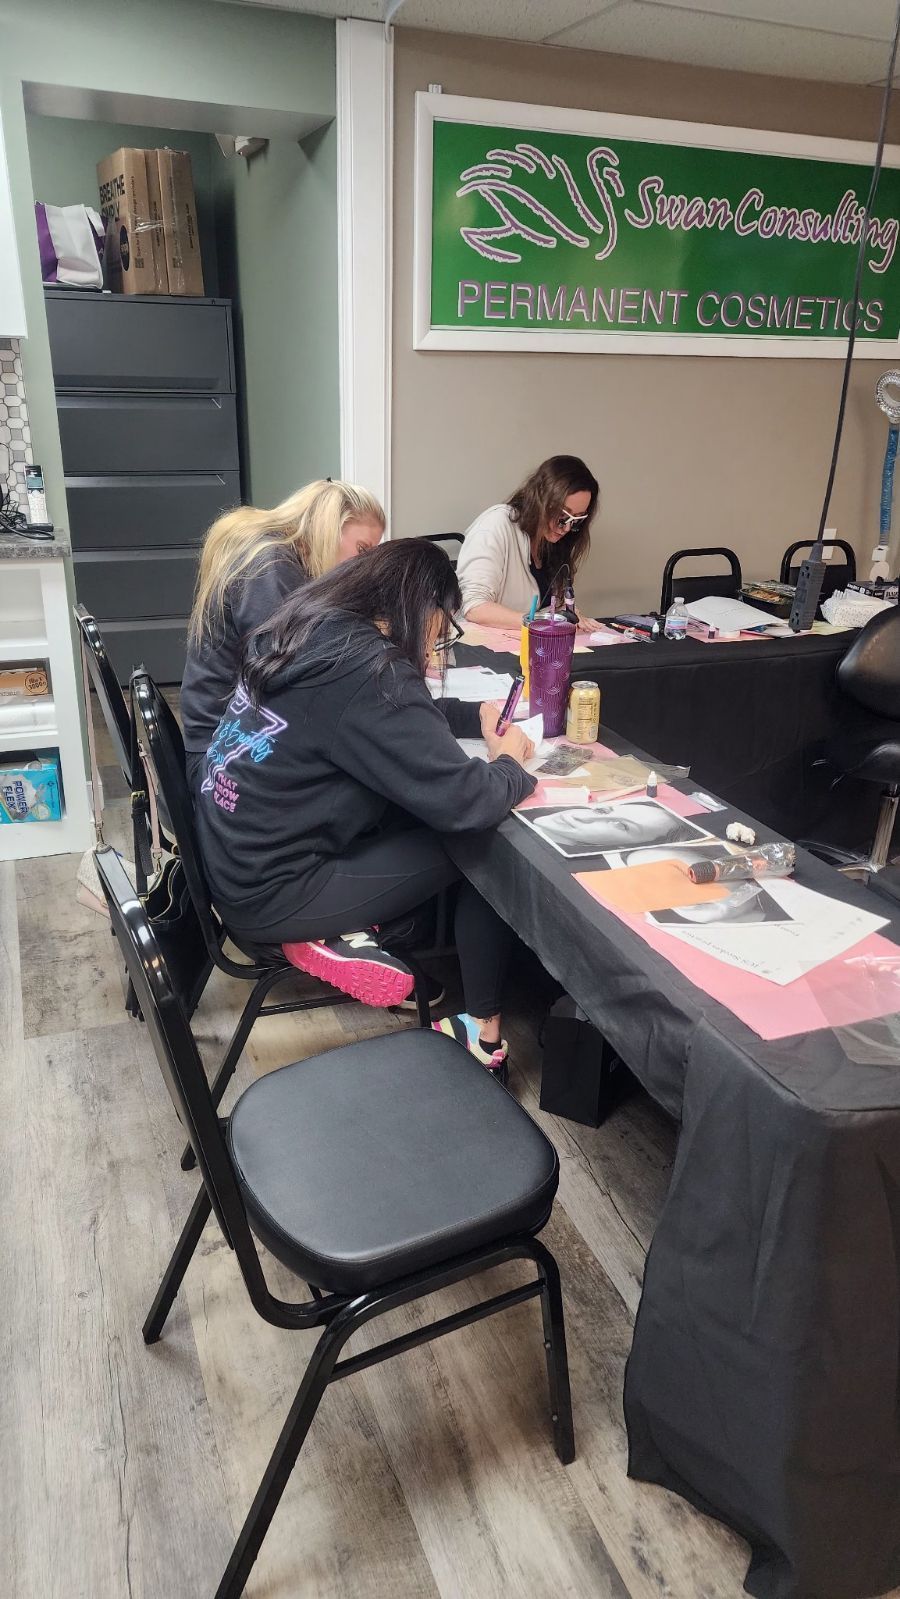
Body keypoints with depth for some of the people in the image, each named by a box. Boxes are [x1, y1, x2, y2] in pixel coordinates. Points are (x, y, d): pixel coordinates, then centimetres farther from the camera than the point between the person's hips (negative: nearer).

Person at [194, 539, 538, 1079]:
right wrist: (511, 765, -4)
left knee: (414, 809, 12)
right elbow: (462, 803, -24)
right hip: (268, 895, -9)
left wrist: (476, 717, 9)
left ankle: (336, 933, 13)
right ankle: (483, 1029, 10)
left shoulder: (317, 633, 4)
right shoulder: (369, 672, -24)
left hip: (237, 858, 9)